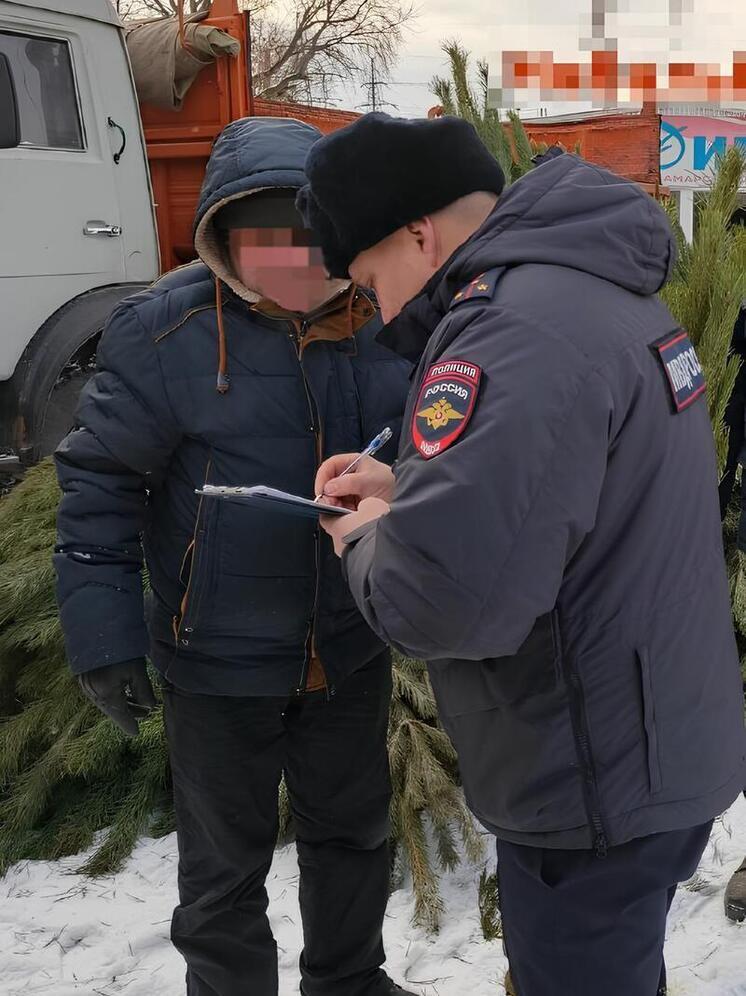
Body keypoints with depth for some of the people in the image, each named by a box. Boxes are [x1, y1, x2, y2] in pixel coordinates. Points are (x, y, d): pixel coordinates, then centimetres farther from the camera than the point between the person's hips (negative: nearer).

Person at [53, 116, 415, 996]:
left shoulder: (392, 319, -7)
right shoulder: (164, 330, -19)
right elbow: (98, 484, -13)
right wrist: (104, 635, -15)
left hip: (353, 648, 5)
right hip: (221, 661, -4)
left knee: (353, 832, 24)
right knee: (225, 868, 13)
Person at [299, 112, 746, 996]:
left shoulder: (515, 332, -28)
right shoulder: (595, 286, 6)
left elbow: (439, 597, -36)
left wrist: (368, 540, -14)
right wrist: (408, 489, 7)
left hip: (598, 785, -9)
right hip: (652, 749, 9)